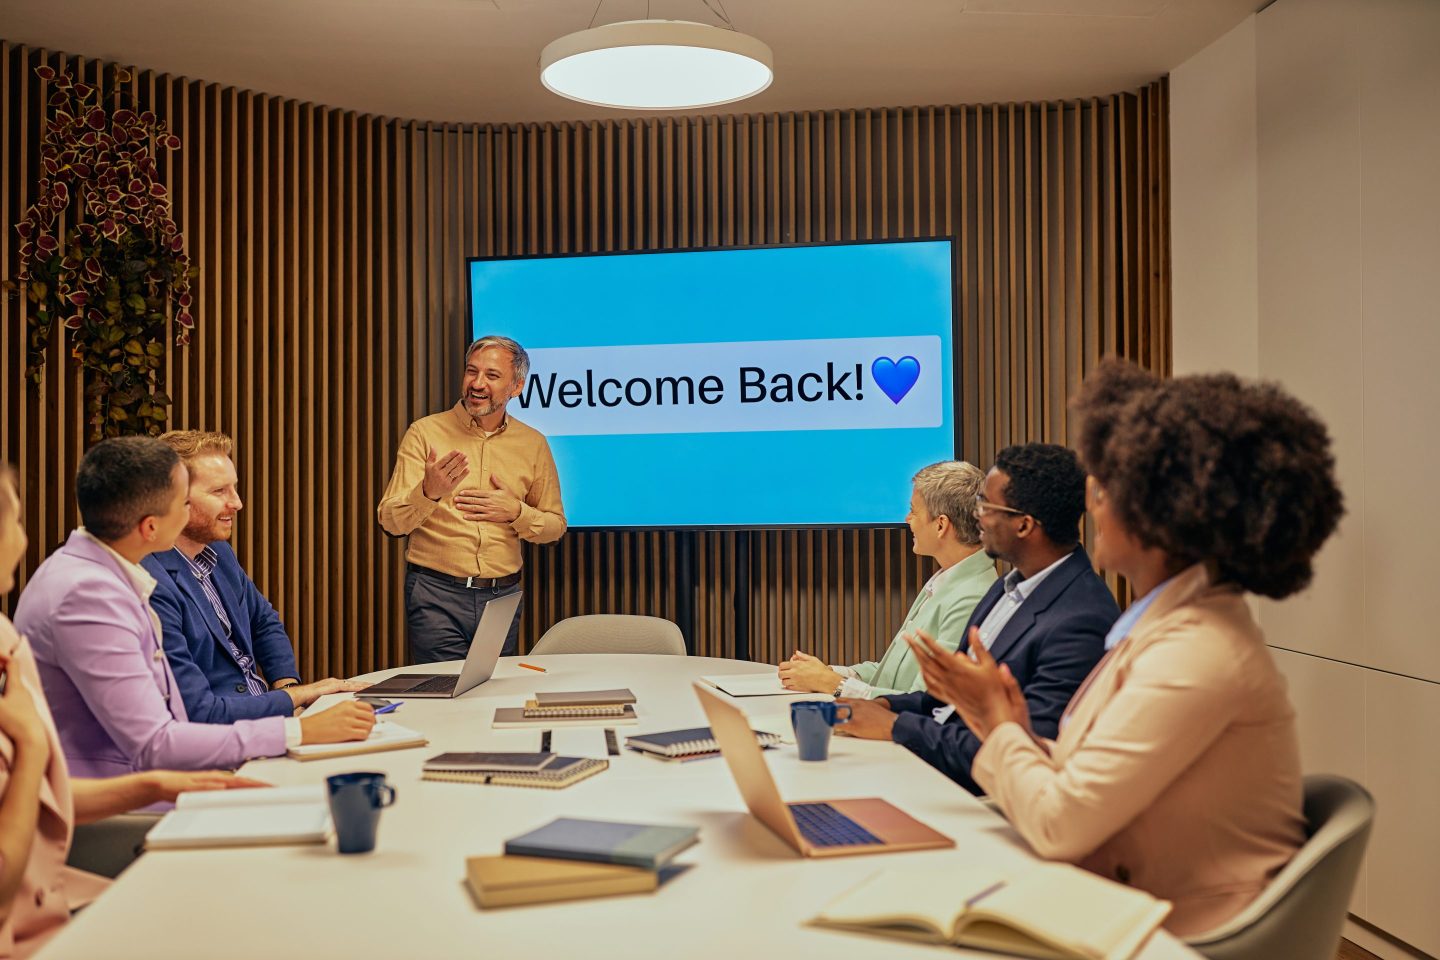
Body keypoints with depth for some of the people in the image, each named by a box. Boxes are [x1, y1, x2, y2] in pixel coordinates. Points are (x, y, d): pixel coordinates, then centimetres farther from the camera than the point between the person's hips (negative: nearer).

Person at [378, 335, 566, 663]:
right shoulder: (425, 433, -2)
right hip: (436, 593, -3)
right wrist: (428, 492, -27)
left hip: (503, 596, 3)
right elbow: (390, 521, -7)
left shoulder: (533, 444, 6)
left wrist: (516, 513, -8)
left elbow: (556, 525, 12)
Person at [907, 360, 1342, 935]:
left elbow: (1060, 823, -21)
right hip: (1135, 916, 8)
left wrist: (998, 719, -7)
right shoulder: (1168, 624, 9)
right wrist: (1014, 731, -1)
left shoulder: (1197, 653, -22)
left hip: (1188, 935, -8)